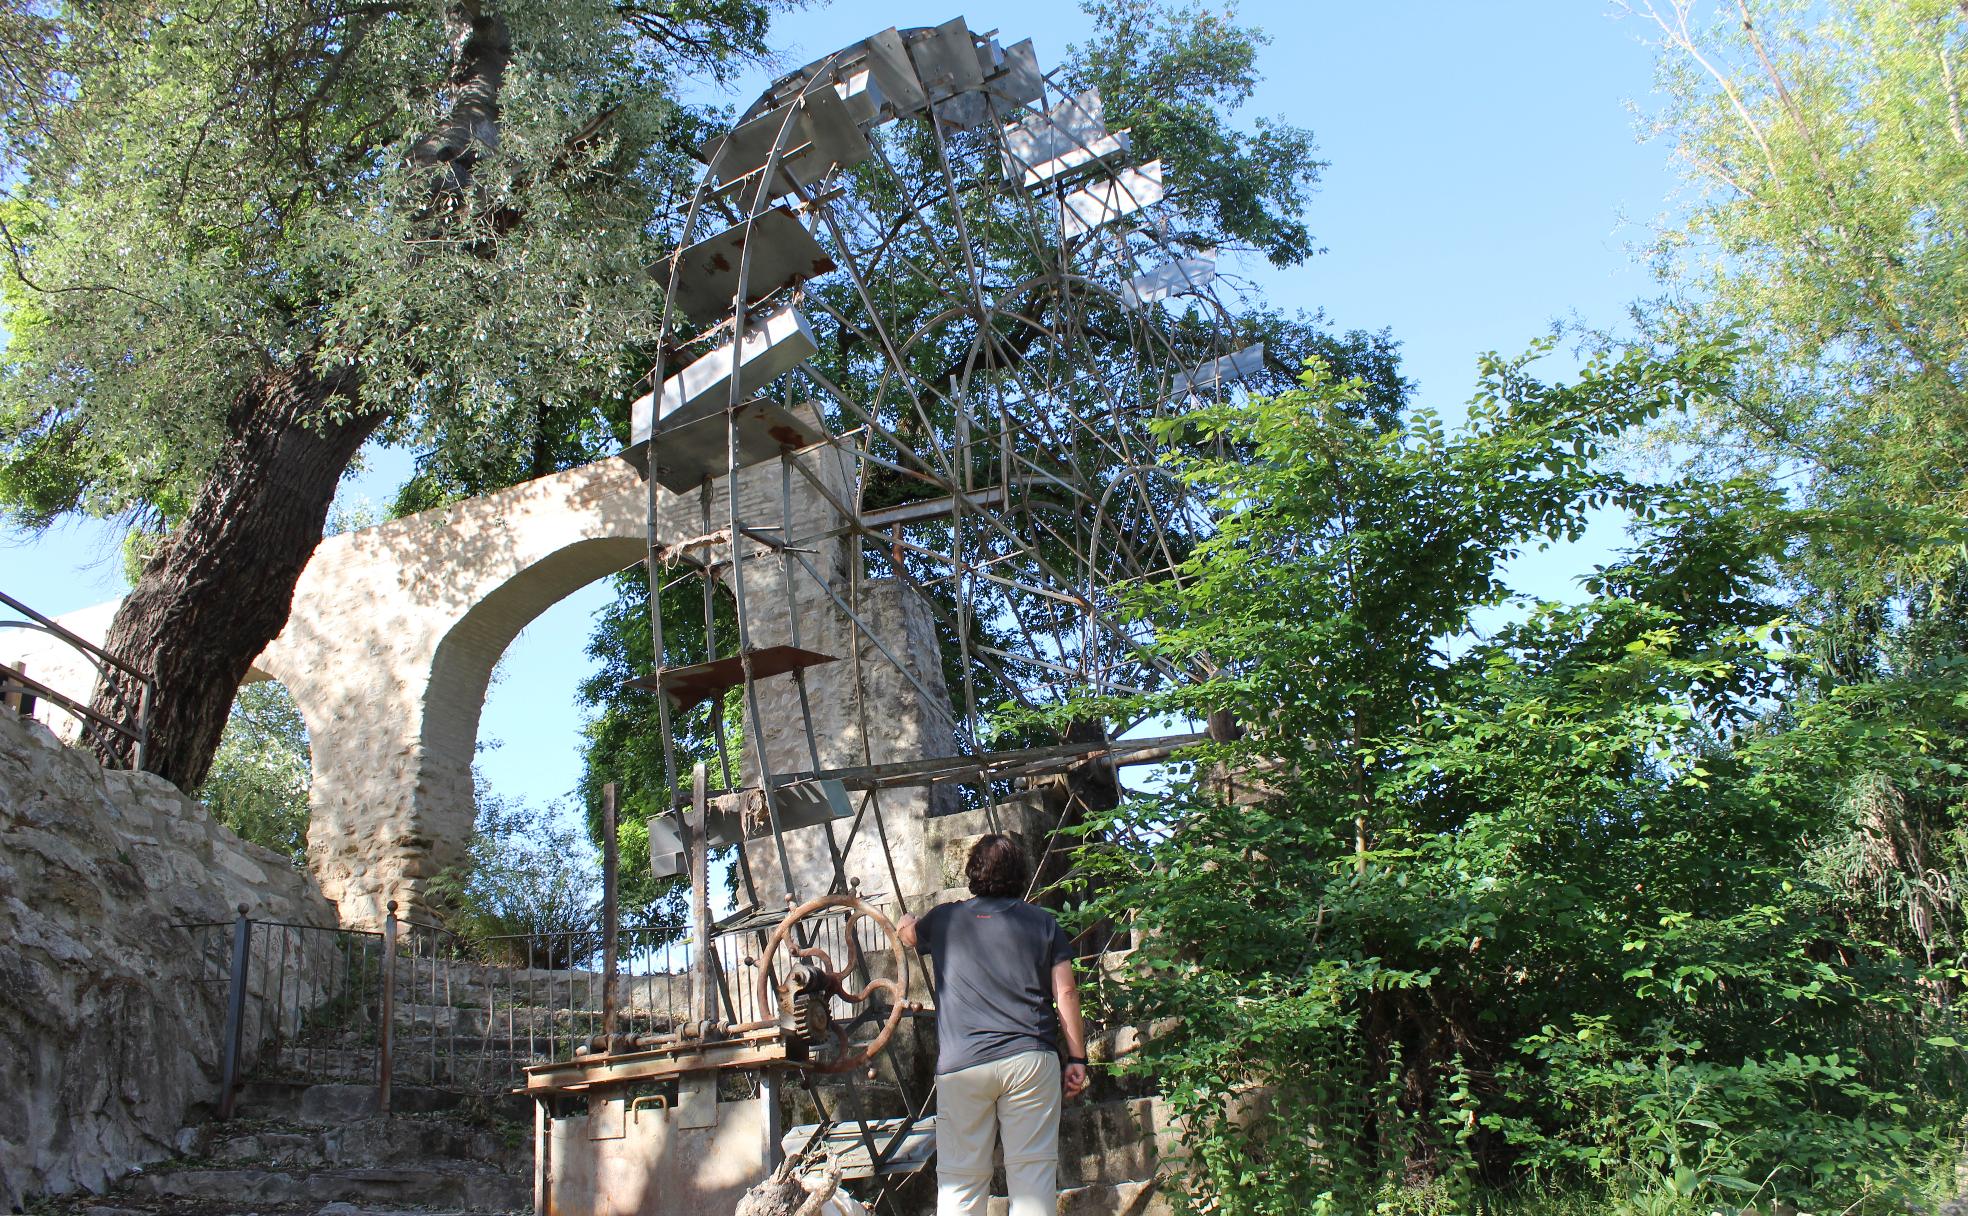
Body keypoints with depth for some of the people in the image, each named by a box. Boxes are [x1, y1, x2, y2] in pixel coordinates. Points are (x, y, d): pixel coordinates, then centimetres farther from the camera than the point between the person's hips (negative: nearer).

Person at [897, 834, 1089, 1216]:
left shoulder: (944, 920, 12)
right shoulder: (1044, 923, 10)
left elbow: (907, 932, 34)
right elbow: (1066, 992, 5)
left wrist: (906, 924, 58)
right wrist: (1077, 1058, 9)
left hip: (961, 1065, 0)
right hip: (1031, 1058, 0)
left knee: (960, 1183, 3)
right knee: (1033, 1173, 0)